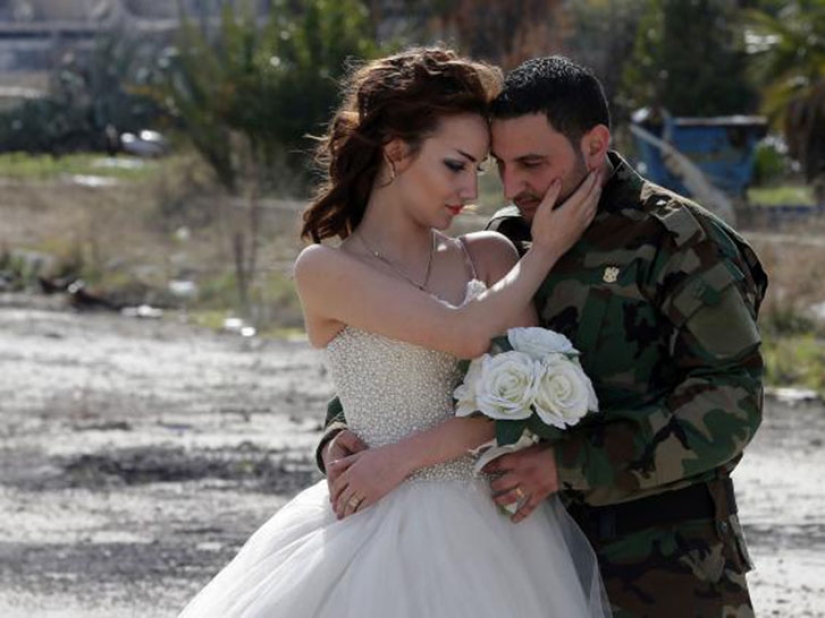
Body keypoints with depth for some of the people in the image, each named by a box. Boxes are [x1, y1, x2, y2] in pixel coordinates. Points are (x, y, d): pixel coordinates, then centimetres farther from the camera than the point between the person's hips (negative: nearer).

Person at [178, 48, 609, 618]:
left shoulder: (489, 258, 8)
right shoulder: (326, 268, -4)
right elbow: (466, 335, -15)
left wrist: (405, 456, -13)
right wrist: (546, 249, -2)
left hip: (496, 537, 3)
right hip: (390, 541, -3)